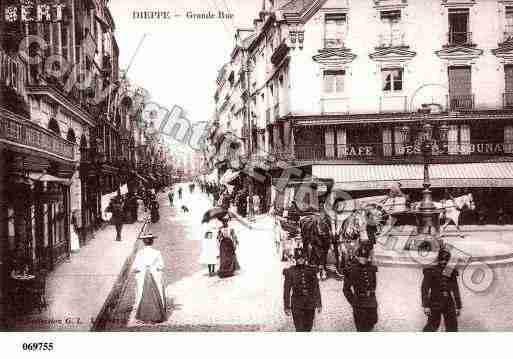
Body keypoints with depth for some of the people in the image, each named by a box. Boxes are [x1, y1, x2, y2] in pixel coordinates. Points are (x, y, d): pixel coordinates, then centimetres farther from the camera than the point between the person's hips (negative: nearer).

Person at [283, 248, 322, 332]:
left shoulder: (311, 270, 1)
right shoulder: (290, 271, -6)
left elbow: (316, 288, 6)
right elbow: (286, 290, -3)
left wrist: (319, 304, 5)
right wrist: (287, 307, -5)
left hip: (310, 304, 3)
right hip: (297, 304, -3)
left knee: (308, 328, 15)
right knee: (300, 329, -6)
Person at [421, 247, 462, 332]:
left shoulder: (451, 272, 11)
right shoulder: (430, 271, -2)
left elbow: (455, 291, 15)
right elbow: (424, 289, -6)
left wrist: (458, 306, 13)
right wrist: (426, 305, -14)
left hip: (448, 304, 4)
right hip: (435, 303, -4)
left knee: (452, 327, 0)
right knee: (432, 326, -5)